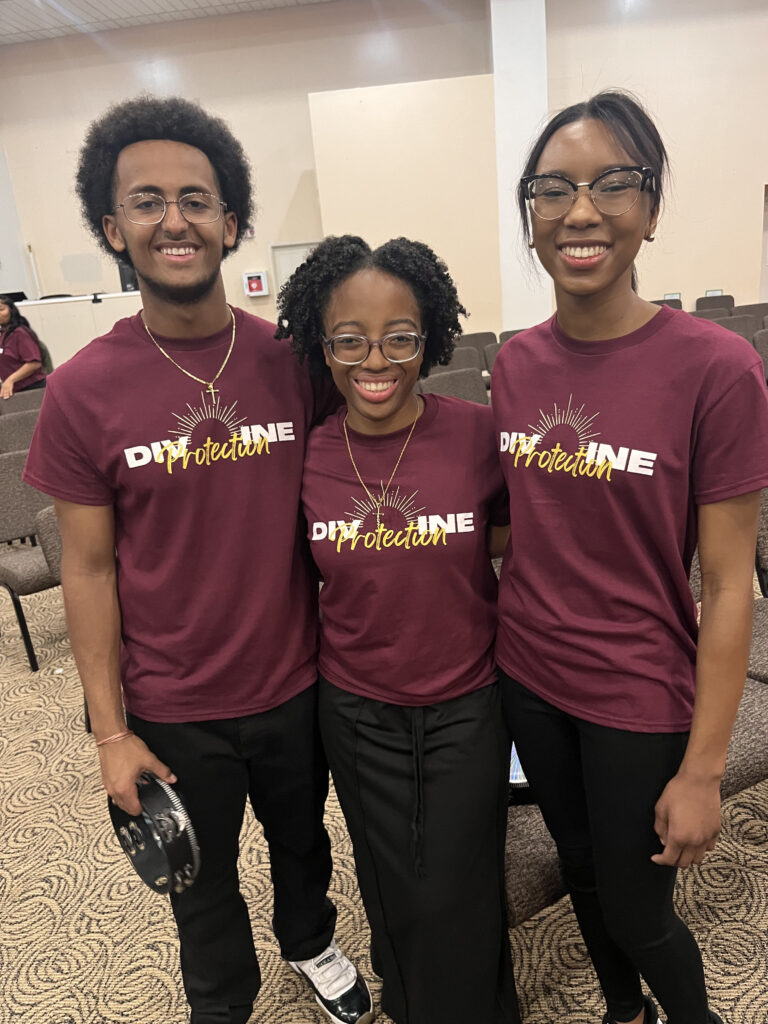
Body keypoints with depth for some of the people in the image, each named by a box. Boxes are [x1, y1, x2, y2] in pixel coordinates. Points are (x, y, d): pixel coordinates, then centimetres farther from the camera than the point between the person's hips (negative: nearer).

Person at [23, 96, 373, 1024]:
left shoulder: (291, 358, -9)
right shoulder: (84, 388, -13)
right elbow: (88, 568, -8)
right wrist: (110, 730, -6)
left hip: (298, 683, 2)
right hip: (173, 708, -1)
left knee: (303, 839, 27)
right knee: (202, 881, 23)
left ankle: (310, 942, 61)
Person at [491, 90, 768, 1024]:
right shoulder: (515, 362, -2)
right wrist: (510, 629, 5)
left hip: (638, 696, -4)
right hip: (527, 674, 5)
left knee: (636, 911, 14)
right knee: (580, 867, 25)